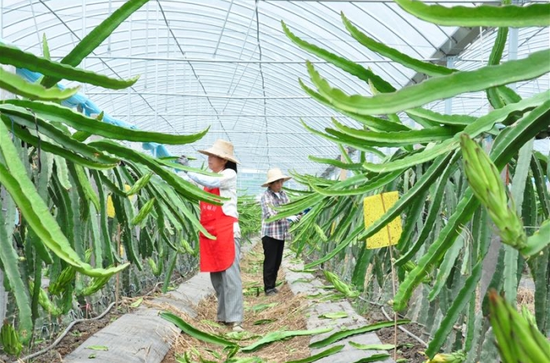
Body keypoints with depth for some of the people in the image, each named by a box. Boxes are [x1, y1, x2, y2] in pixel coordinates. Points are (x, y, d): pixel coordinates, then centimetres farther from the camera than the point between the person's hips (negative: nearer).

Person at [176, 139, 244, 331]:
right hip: (209, 232, 8)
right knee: (216, 276, 10)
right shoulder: (210, 176, 17)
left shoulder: (229, 174, -4)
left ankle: (235, 319, -11)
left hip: (226, 230, -7)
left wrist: (188, 169, -14)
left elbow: (209, 182, -20)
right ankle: (224, 315, 19)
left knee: (230, 275, -10)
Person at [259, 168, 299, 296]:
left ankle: (272, 285, 24)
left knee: (277, 262, 13)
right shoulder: (266, 196, -12)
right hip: (270, 234, -6)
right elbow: (271, 215, -20)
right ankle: (268, 288, 10)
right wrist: (288, 218, -27)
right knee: (270, 262, 0)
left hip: (281, 233, 7)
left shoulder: (283, 194, 8)